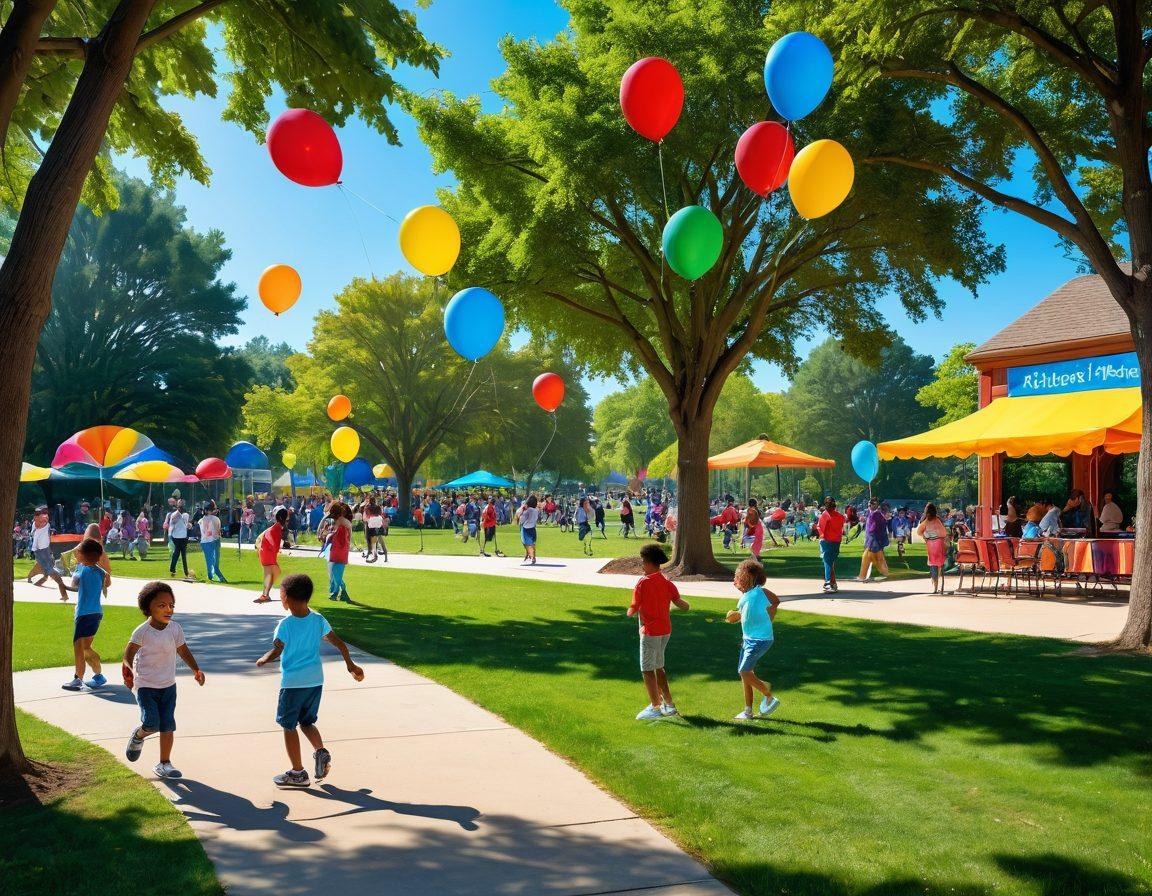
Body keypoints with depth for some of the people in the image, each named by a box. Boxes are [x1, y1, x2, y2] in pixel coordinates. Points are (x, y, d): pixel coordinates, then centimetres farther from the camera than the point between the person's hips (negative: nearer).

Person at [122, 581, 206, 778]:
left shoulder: (175, 628, -4)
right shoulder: (142, 631, -15)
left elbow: (184, 651, 5)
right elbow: (128, 653, -8)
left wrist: (196, 669, -5)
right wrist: (129, 670, -24)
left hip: (168, 685, 4)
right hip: (145, 686, -4)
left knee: (167, 725, 4)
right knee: (151, 724, -14)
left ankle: (164, 764, 19)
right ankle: (138, 736, 23)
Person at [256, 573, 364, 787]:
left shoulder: (285, 624, -14)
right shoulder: (318, 620, 0)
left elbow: (276, 652, -18)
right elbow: (340, 644, 5)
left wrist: (262, 660, 3)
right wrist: (350, 665, 18)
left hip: (292, 683, -5)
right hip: (316, 681, 5)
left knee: (289, 725, 9)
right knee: (307, 722, 22)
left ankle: (298, 773, 13)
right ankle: (321, 751, -2)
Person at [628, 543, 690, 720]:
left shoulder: (643, 582, -14)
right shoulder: (667, 582, 3)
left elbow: (633, 609, -15)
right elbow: (680, 603, -4)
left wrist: (630, 611, 7)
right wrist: (686, 605, 18)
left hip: (650, 631, -7)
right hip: (665, 630, 7)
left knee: (647, 669, 3)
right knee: (658, 667, 19)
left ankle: (655, 707, 5)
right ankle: (669, 704, 23)